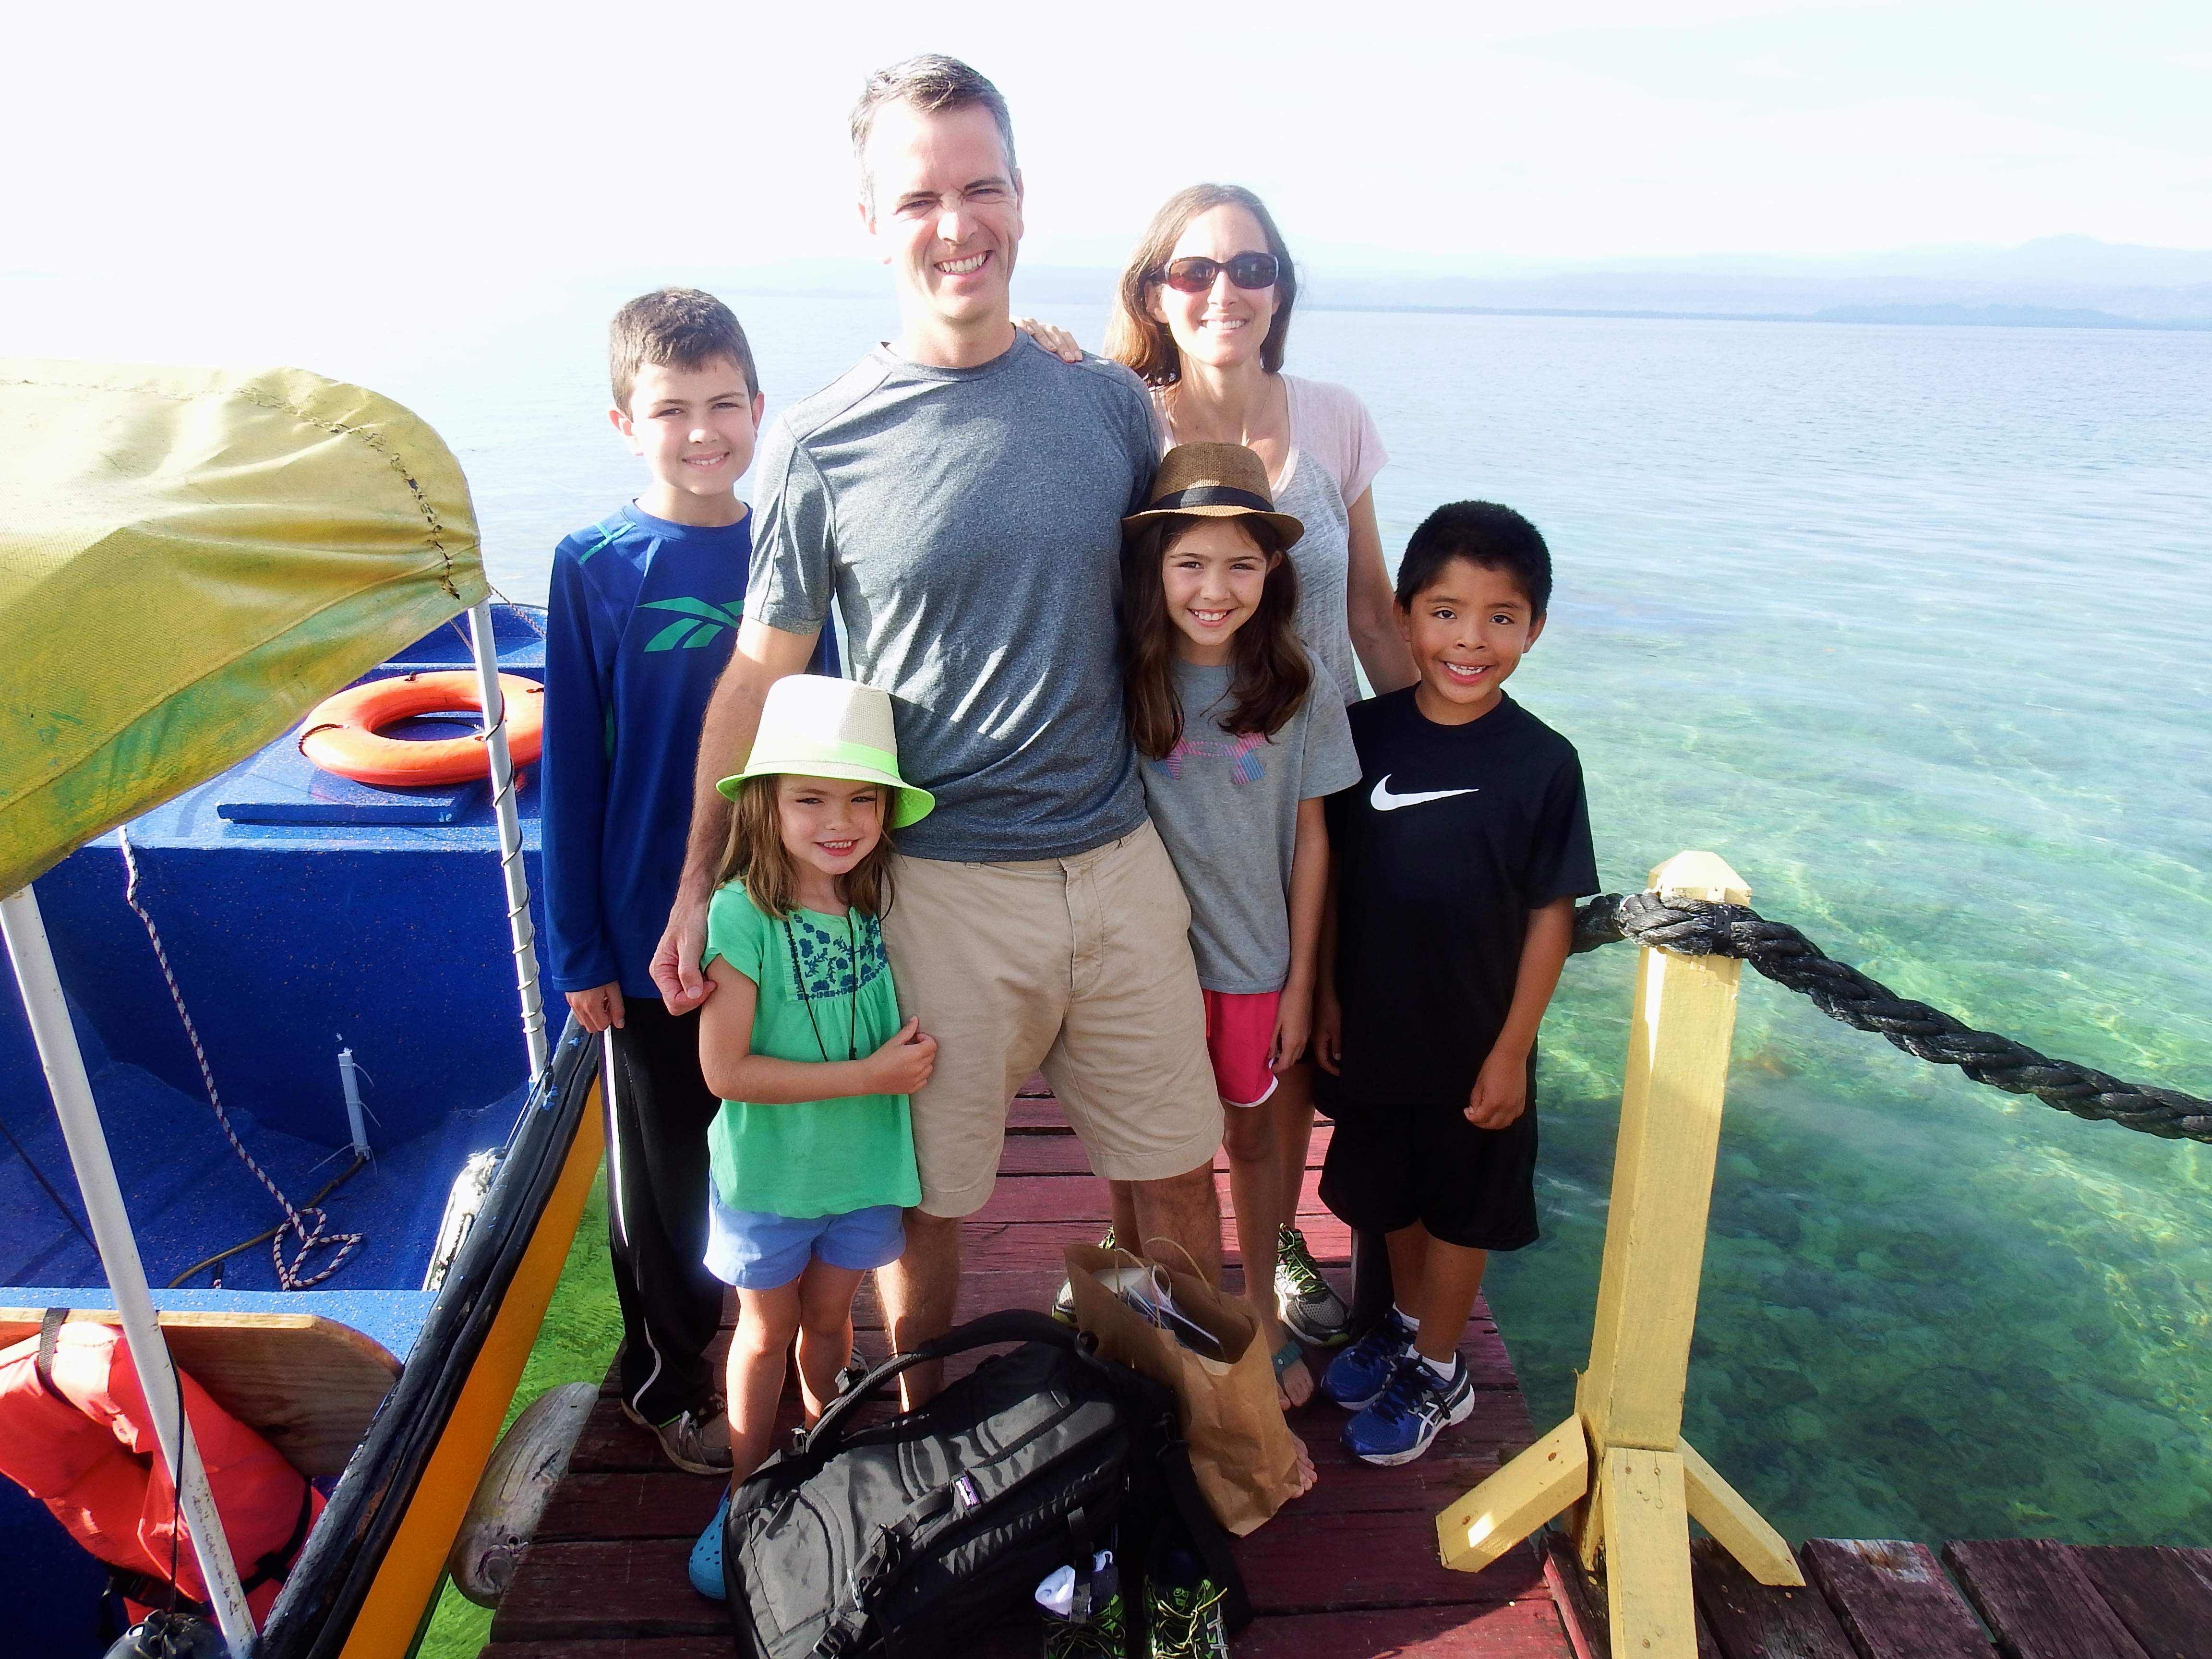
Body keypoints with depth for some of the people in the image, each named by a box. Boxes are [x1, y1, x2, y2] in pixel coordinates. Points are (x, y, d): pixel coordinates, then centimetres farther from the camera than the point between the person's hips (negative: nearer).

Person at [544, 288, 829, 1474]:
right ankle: (664, 1374, 37)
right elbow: (572, 768, -6)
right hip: (653, 930, -2)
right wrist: (579, 950, -6)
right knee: (662, 1163, 14)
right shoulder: (594, 568, -8)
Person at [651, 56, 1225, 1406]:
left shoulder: (1110, 403, 3)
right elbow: (760, 678, 1)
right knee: (930, 1203, 12)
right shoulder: (820, 445, -5)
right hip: (941, 881, -2)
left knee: (1179, 1171, 15)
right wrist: (697, 887, 2)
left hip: (1120, 860, 3)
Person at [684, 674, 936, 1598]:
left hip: (863, 1164, 3)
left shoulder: (880, 903, -9)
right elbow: (726, 1069, -23)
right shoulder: (742, 914, -23)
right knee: (766, 1330, 17)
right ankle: (745, 1495, 39)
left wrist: (914, 1050, -12)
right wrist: (867, 1075, -23)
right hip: (768, 1171, -3)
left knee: (828, 1319, 21)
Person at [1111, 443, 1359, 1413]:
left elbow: (1310, 839, -3)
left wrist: (1301, 982, 0)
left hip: (1258, 958, 1)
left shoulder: (1300, 688, -9)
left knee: (1251, 1134, 18)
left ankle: (1260, 1311, 41)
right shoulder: (1123, 682, -11)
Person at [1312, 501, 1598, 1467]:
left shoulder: (1541, 763, -15)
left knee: (1459, 1208, 16)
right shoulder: (1364, 734, -8)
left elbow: (1550, 916, -11)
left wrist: (1511, 1051, -10)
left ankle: (1437, 1371, 38)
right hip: (1373, 1028, 3)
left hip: (1473, 1044, -3)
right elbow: (1332, 874, 0)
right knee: (1389, 1195, 23)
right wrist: (1325, 995, 1)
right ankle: (1407, 1323, 48)